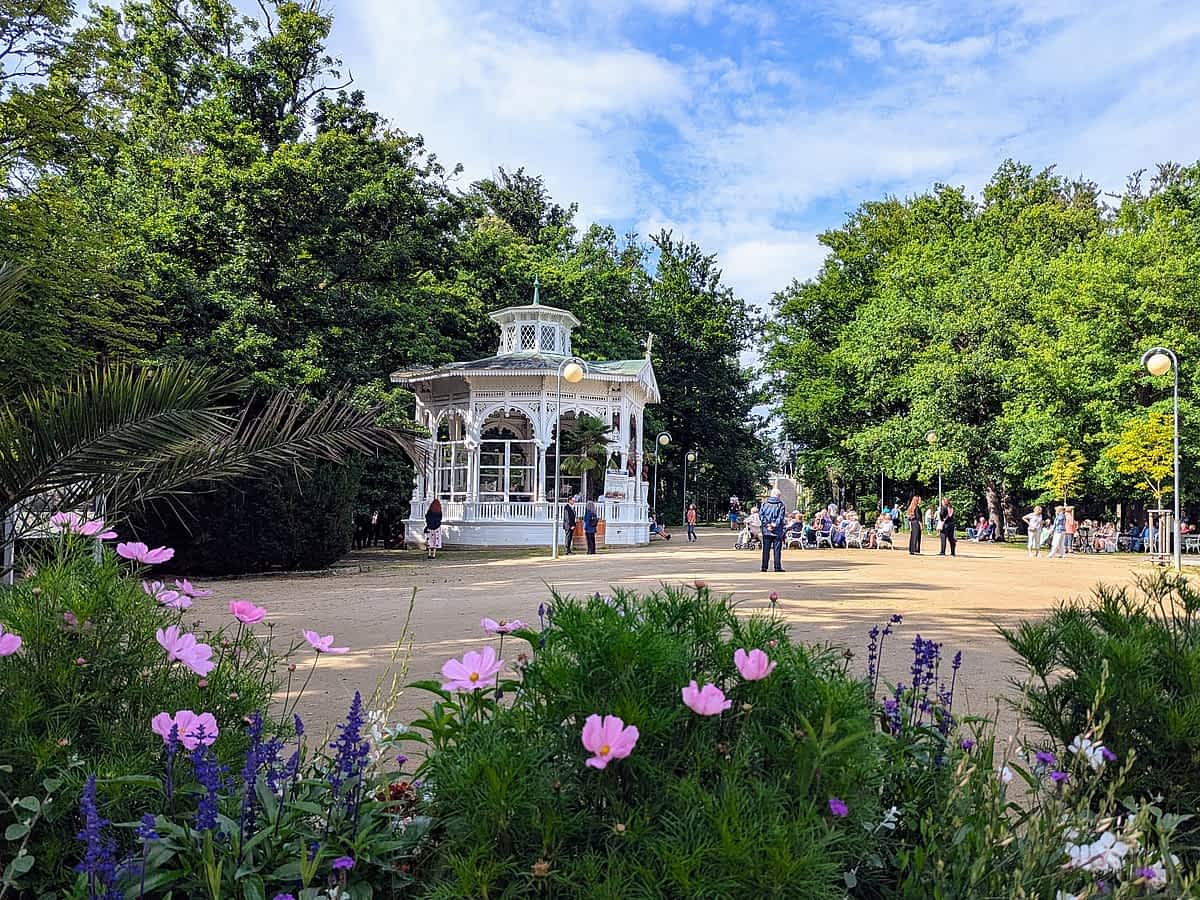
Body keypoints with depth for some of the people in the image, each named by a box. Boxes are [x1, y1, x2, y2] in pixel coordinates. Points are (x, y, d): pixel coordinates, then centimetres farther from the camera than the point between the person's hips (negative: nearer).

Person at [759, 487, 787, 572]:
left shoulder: (765, 504, 5)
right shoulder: (781, 505, -4)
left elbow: (760, 515, -2)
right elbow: (780, 517, -12)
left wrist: (766, 524, -6)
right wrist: (774, 525, -11)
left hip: (766, 531, 3)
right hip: (777, 531, -2)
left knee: (766, 550, 7)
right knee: (777, 550, 2)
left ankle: (764, 567, 7)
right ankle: (777, 567, 2)